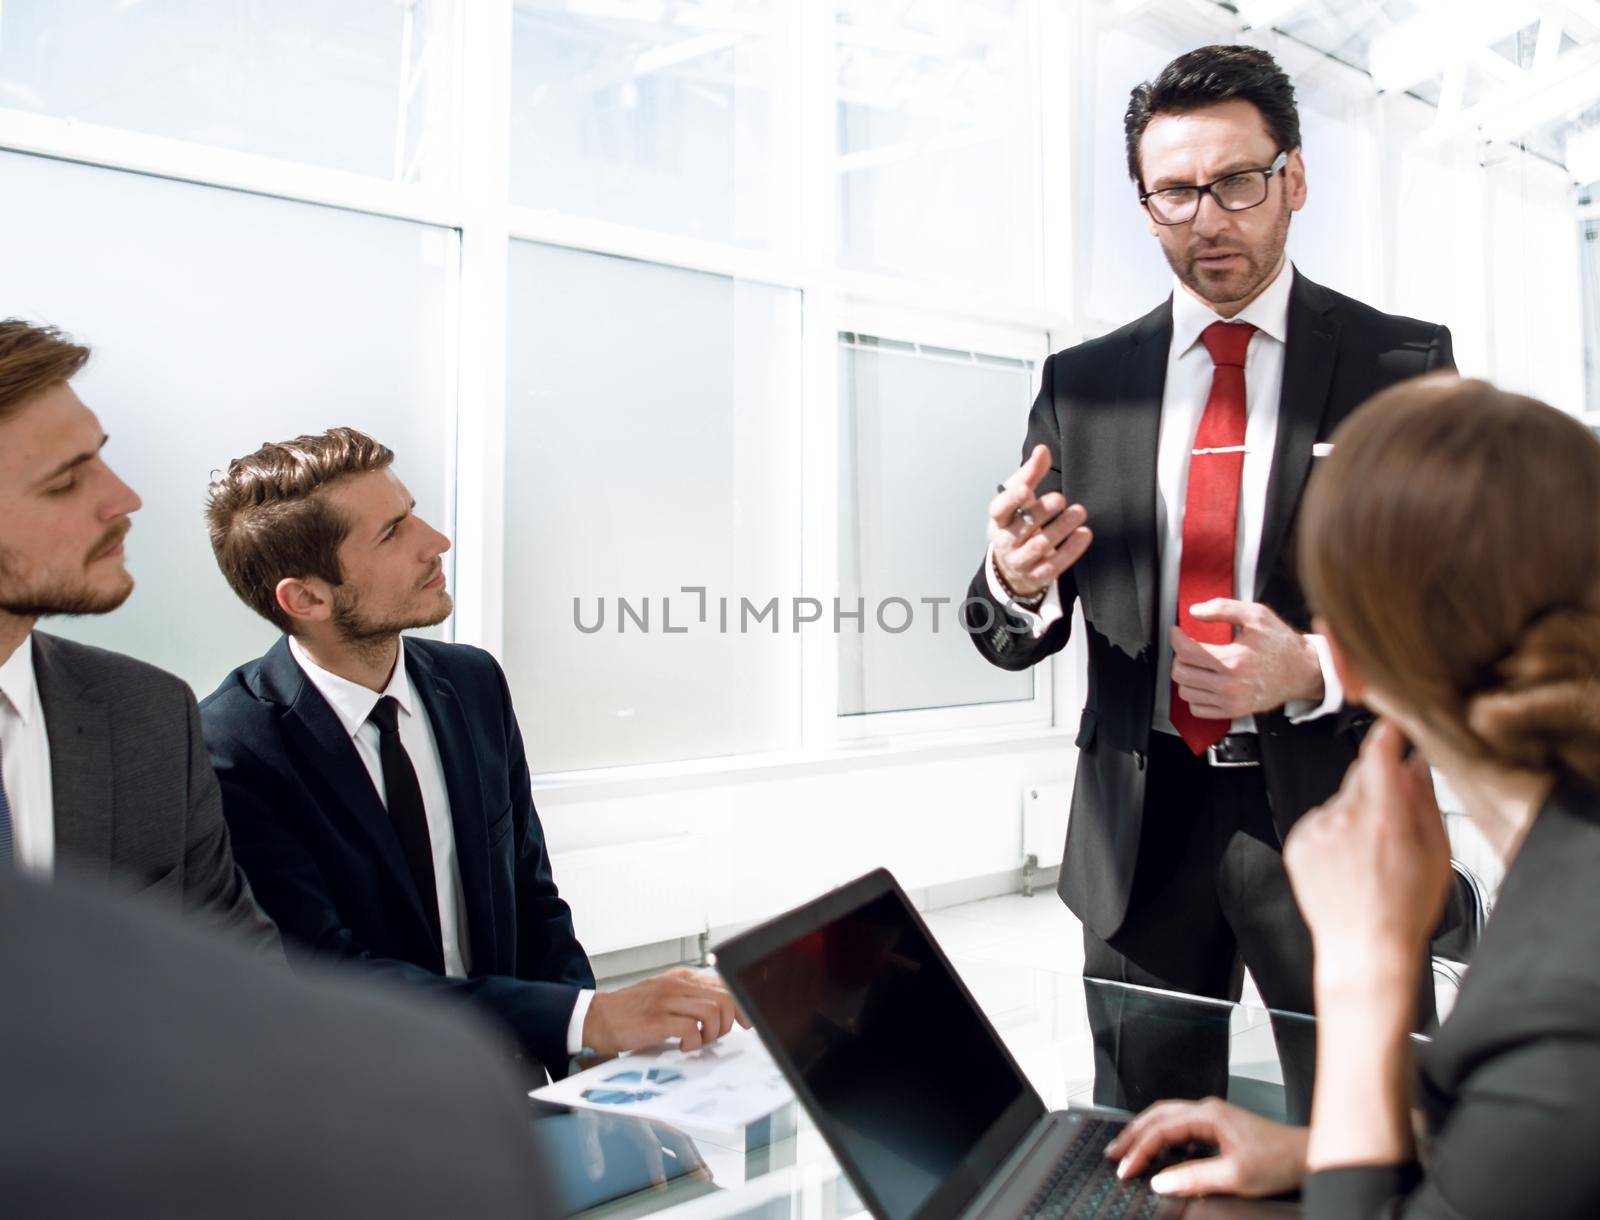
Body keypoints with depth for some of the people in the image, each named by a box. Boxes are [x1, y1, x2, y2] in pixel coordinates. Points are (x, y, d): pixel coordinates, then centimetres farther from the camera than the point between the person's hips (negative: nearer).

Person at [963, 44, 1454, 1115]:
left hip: (1330, 815, -2)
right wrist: (1015, 581, -20)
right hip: (1141, 826, 2)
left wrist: (1315, 670, -20)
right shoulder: (1082, 383, 5)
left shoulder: (1401, 364, 0)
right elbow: (1020, 636, 4)